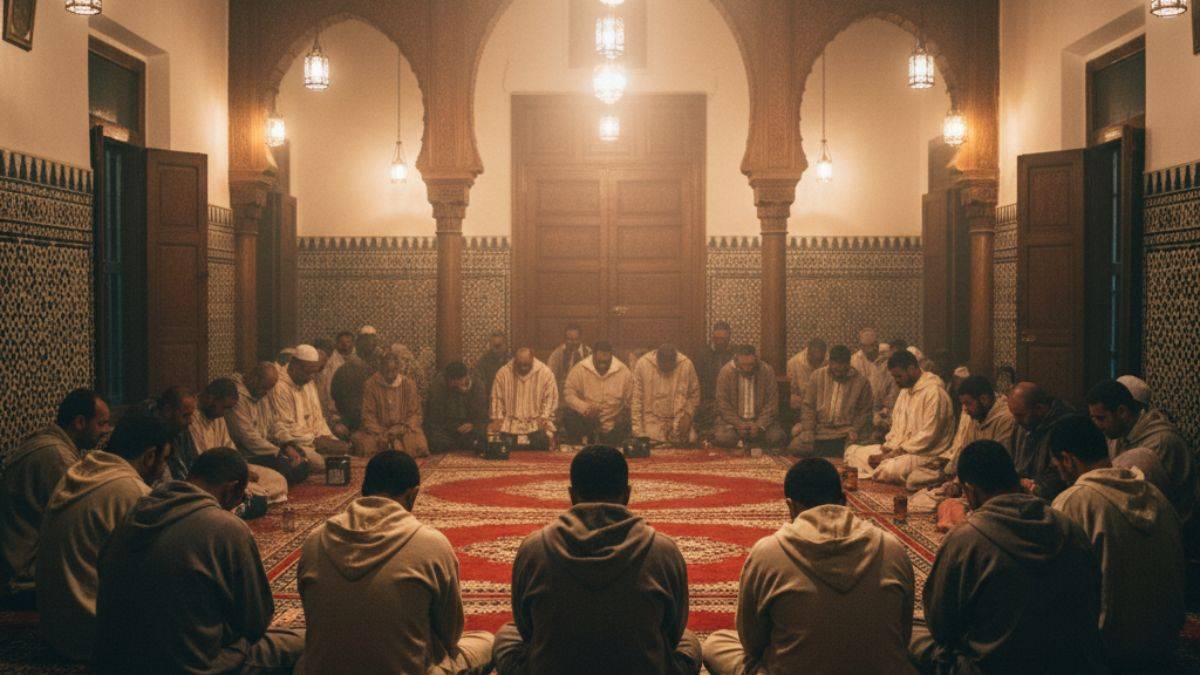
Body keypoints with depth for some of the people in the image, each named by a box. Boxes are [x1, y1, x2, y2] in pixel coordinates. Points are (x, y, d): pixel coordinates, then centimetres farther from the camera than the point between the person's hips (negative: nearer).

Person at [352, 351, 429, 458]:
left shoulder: (408, 384, -1)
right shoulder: (372, 385, -3)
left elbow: (414, 414, 1)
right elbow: (368, 414, -4)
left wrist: (401, 430, -17)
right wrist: (380, 435, -18)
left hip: (403, 428, 0)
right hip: (379, 428, 0)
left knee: (418, 445, -31)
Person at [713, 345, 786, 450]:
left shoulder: (767, 371, -6)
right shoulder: (726, 372, -8)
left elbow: (772, 403, -5)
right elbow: (723, 404, -8)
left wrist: (759, 425, -17)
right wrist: (738, 425, -18)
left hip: (761, 419, 1)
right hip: (734, 419, -1)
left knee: (777, 437, -24)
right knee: (722, 438, -29)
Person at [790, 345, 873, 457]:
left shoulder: (861, 382, 3)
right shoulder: (817, 376, 6)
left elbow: (865, 411, 7)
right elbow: (807, 406, 4)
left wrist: (854, 430, -8)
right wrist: (808, 430, -7)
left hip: (844, 433, -1)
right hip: (818, 426, 1)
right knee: (797, 446, -22)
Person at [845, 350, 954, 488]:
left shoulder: (934, 392, -15)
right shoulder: (905, 390, 15)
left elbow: (927, 437, -20)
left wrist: (893, 454, -18)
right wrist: (885, 449, -1)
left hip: (927, 455, -10)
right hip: (901, 449, 10)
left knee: (889, 469, -37)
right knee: (852, 451, 1)